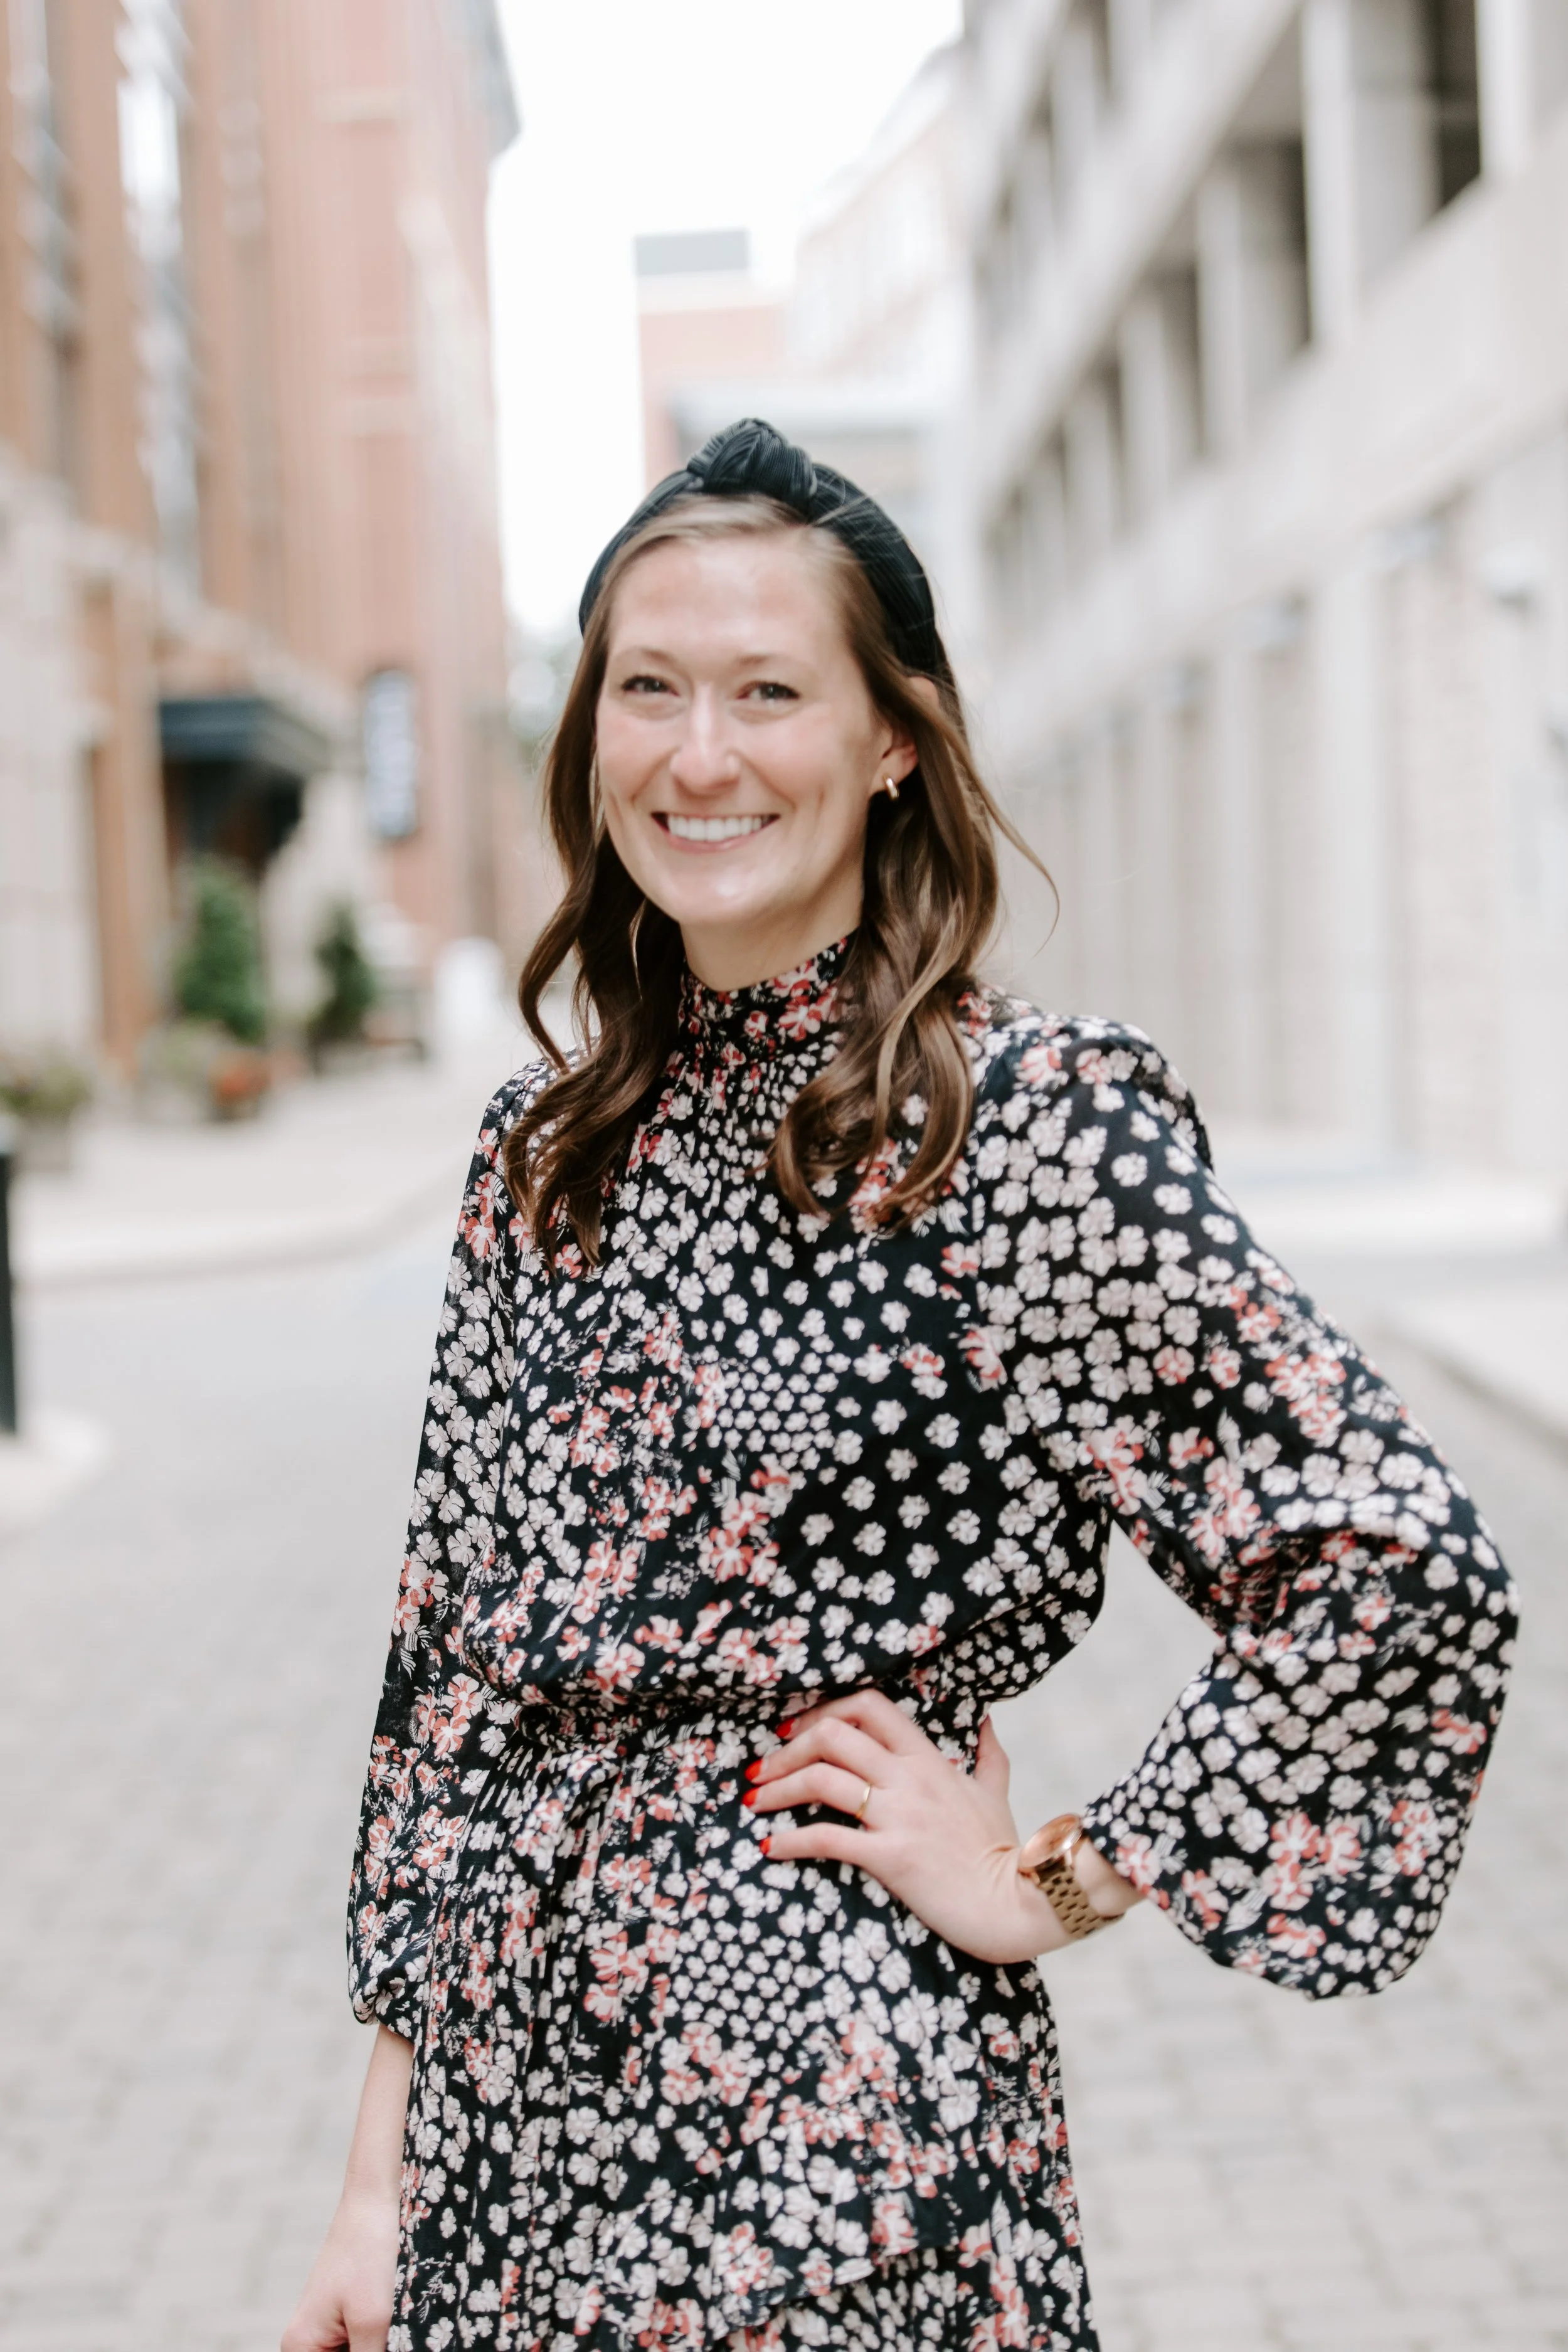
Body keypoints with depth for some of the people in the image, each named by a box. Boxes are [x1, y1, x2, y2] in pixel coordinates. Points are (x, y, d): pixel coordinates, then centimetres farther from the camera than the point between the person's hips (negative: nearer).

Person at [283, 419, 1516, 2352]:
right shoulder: (548, 1146, 5)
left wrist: (1049, 1890, -10)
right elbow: (453, 1663, 8)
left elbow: (1400, 1572, -19)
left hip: (834, 2125, -5)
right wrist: (385, 2169, 7)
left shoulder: (1033, 1120, -13)